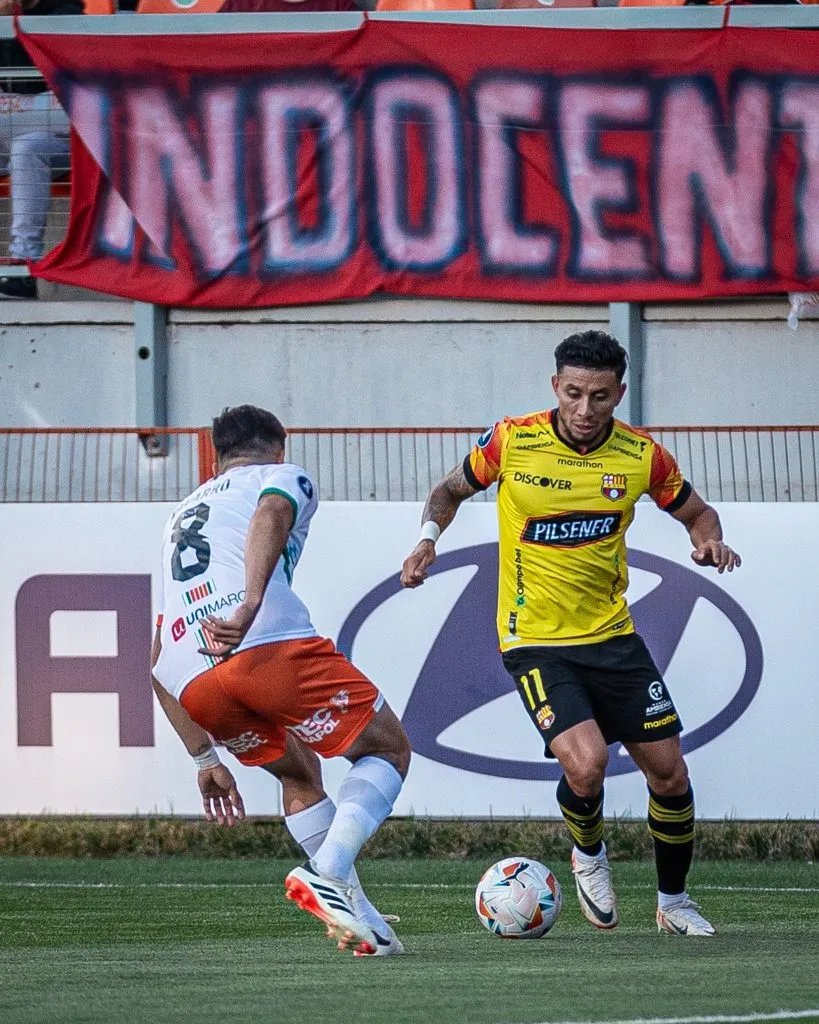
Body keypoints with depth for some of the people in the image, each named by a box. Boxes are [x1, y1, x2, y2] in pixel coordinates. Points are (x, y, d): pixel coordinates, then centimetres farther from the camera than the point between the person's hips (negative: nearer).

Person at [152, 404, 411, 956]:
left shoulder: (184, 514, 39)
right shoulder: (284, 476, 21)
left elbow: (158, 660, 35)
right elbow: (271, 515, -8)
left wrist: (205, 757, 36)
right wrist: (251, 603, -24)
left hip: (193, 687, 6)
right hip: (272, 644, -6)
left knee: (299, 771, 30)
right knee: (388, 750, 12)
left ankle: (358, 916, 18)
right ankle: (328, 874, -13)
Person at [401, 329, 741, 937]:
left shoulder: (641, 455, -4)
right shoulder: (511, 441, -10)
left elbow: (697, 513, 13)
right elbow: (452, 489, 10)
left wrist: (710, 540, -10)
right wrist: (429, 538, -9)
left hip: (613, 635, 3)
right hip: (535, 641, -3)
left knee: (669, 773, 2)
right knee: (586, 762, -24)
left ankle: (674, 902, 26)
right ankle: (589, 854, 11)